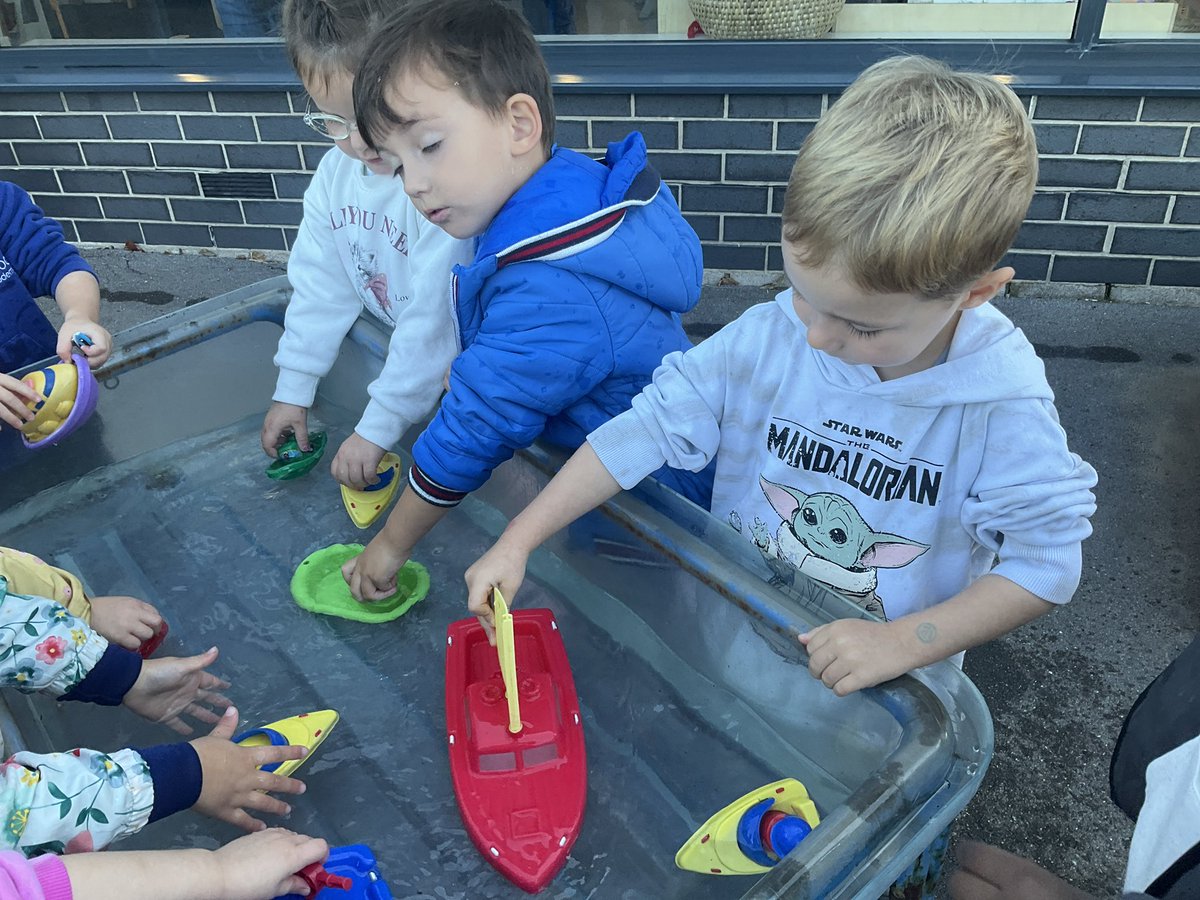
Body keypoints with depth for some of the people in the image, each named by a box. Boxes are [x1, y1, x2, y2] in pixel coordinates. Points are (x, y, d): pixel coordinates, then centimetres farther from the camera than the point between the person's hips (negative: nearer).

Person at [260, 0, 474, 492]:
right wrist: (292, 391, 2)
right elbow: (319, 283, 1)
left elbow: (435, 316, -30)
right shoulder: (334, 174, -6)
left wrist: (377, 428, -24)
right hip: (398, 350, 8)